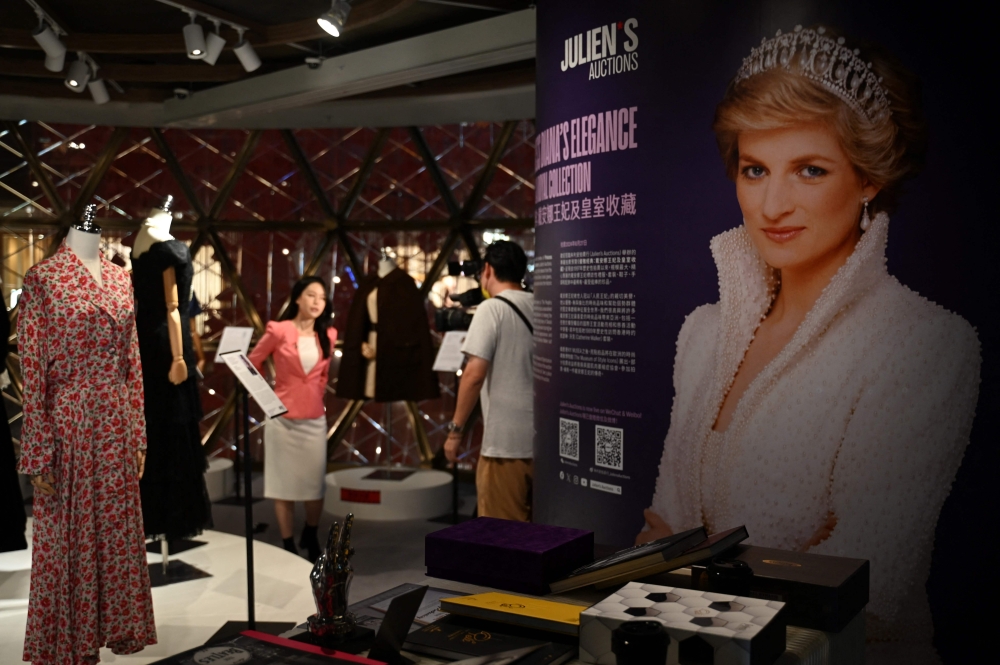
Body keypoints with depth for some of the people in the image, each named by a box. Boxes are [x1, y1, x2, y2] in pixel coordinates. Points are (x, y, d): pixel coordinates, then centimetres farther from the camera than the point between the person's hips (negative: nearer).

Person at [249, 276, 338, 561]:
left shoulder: (328, 334, 4)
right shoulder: (278, 330, -8)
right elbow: (251, 364, 2)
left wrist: (316, 395, 9)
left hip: (315, 418, 3)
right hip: (282, 418, -3)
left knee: (315, 483, 7)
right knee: (283, 484, 5)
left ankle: (310, 538, 29)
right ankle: (288, 545, 16)